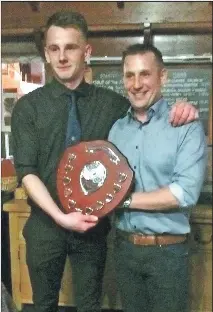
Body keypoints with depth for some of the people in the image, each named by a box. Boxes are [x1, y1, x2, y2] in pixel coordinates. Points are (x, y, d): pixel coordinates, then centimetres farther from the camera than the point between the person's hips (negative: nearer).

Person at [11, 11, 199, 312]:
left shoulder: (111, 102, -2)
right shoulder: (28, 106, -6)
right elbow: (26, 171, -11)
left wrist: (180, 109, -14)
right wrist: (60, 217, -21)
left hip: (93, 224, 1)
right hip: (45, 224, 0)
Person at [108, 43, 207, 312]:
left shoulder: (187, 127, -11)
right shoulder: (116, 129, 6)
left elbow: (186, 193, -20)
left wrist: (126, 199, -17)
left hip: (167, 250, -4)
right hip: (124, 246, 5)